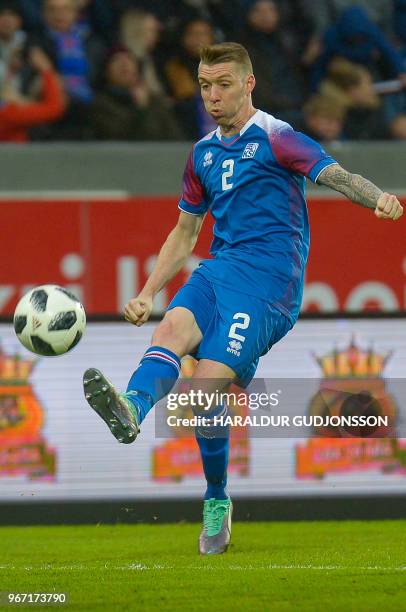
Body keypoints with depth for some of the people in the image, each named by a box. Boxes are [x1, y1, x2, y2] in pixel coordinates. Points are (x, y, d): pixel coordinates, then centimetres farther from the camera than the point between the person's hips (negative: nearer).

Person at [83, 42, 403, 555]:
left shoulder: (275, 139, -1)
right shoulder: (203, 154, 20)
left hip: (269, 277, -5)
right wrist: (146, 294, 22)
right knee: (173, 327, -28)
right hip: (219, 269, 5)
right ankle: (131, 410, -57)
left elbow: (335, 175, -15)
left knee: (207, 383, -21)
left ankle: (217, 502, -5)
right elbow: (184, 233, 30)